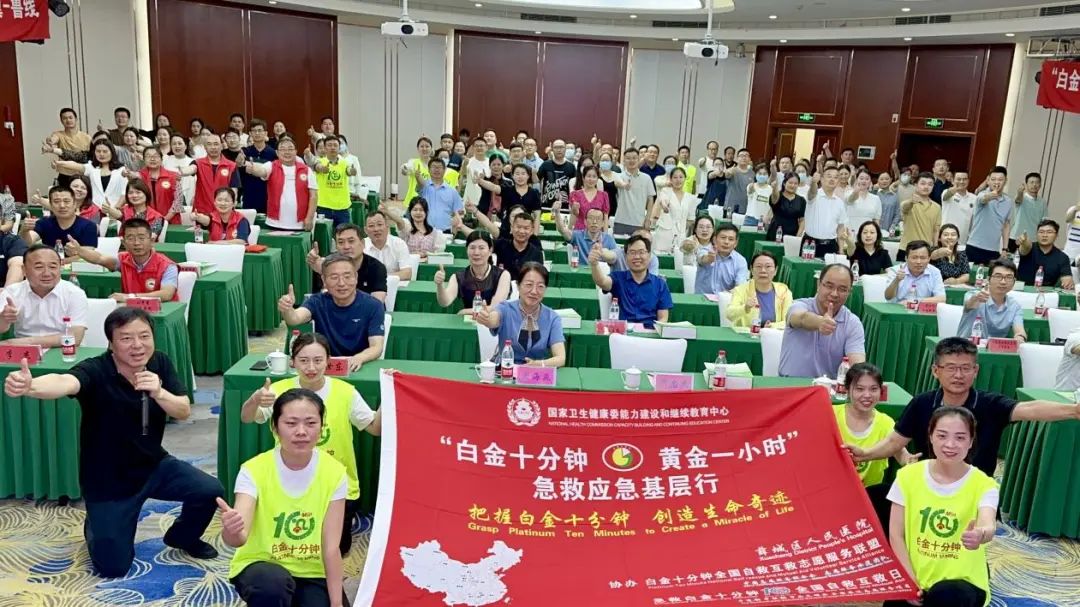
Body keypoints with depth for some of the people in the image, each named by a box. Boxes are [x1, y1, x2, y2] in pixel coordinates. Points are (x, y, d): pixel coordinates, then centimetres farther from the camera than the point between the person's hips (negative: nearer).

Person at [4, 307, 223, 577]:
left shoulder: (159, 363, -9)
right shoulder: (96, 371, -25)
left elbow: (184, 412, -13)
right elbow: (64, 382, -47)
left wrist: (159, 393, -33)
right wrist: (30, 385, -69)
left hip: (153, 464, 4)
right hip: (107, 480, -4)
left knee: (210, 491, -16)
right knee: (113, 567, -4)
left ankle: (182, 537, 18)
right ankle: (96, 526, 32)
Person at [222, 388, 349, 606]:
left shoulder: (334, 473, -14)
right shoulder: (255, 470, -17)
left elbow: (331, 547, -12)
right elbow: (241, 537, -31)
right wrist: (231, 532, -54)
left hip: (313, 573, 3)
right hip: (261, 566, -3)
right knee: (274, 582, -35)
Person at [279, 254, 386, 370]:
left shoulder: (373, 306, -7)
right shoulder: (317, 302, -2)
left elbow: (376, 347, -14)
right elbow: (295, 319, -21)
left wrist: (359, 358, -35)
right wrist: (287, 309, -44)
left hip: (360, 369, -1)